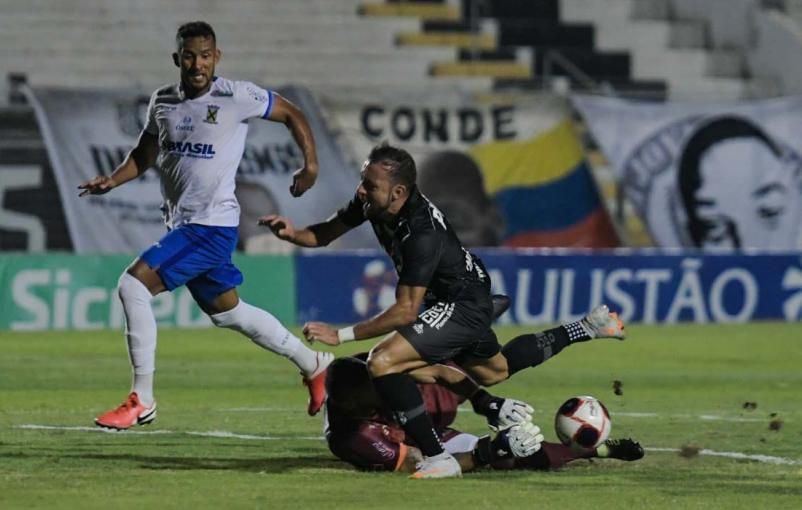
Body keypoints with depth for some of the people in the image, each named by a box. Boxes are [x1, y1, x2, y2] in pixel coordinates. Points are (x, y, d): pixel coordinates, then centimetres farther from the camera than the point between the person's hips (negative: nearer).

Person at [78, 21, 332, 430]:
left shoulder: (237, 97, -12)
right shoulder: (162, 101, 6)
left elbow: (292, 115, 2)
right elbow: (144, 155, 17)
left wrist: (310, 165, -2)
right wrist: (112, 180, -1)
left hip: (212, 225, -8)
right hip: (181, 225, 8)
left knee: (133, 285, -19)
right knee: (227, 313, 21)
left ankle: (141, 401, -12)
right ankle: (314, 365, 39)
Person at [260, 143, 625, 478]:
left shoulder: (422, 234, -34)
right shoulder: (372, 202, -12)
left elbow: (406, 311, -33)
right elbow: (326, 233, 1)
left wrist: (341, 335, -33)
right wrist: (293, 234, -22)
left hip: (465, 306, -10)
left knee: (383, 362, -26)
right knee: (494, 371, 33)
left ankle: (437, 459, -21)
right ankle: (585, 329, 45)